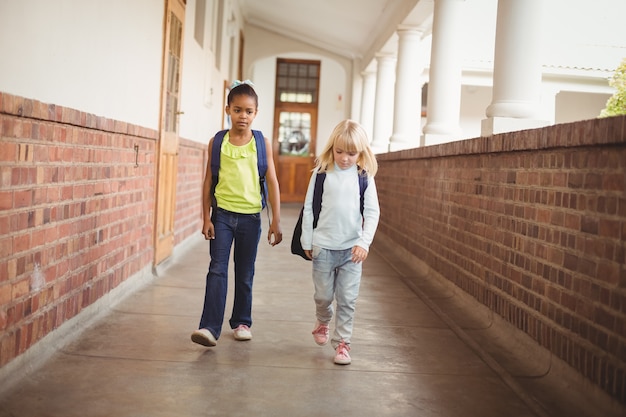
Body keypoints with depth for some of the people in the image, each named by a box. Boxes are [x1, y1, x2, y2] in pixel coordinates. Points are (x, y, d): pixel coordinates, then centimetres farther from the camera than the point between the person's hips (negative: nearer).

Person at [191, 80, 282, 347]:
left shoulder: (261, 143, -1)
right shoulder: (217, 142, 0)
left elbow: (272, 182, 0)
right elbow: (209, 180, 4)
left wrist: (276, 221, -2)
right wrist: (206, 218, 0)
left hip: (250, 216, 0)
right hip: (222, 214, 0)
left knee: (245, 274, 12)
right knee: (217, 270, -7)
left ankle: (241, 322, 27)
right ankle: (210, 327, -6)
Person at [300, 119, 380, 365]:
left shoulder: (364, 177, 0)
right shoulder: (321, 172, -1)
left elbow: (372, 212, -1)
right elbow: (309, 208, 2)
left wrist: (364, 242, -12)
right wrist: (307, 241, 1)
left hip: (352, 248, 0)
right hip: (323, 246, 0)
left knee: (347, 299, 2)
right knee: (323, 295, 10)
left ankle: (342, 342, 15)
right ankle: (322, 321, 39)